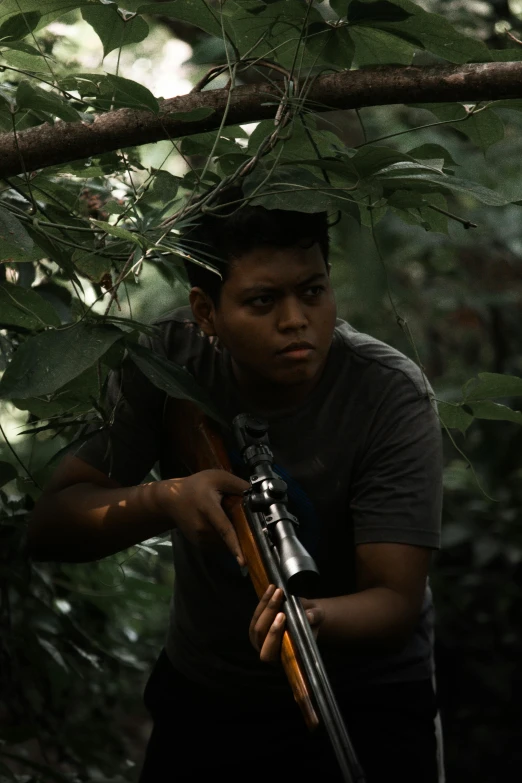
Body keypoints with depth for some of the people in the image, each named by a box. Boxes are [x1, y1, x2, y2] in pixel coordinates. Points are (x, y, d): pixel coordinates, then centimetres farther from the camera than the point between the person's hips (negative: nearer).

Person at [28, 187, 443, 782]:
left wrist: (308, 617, -50)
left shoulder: (390, 394, -23)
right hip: (200, 693, 3)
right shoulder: (167, 361, -15)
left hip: (362, 705, -2)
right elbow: (49, 527, -15)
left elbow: (395, 601, -27)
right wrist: (164, 499, -35)